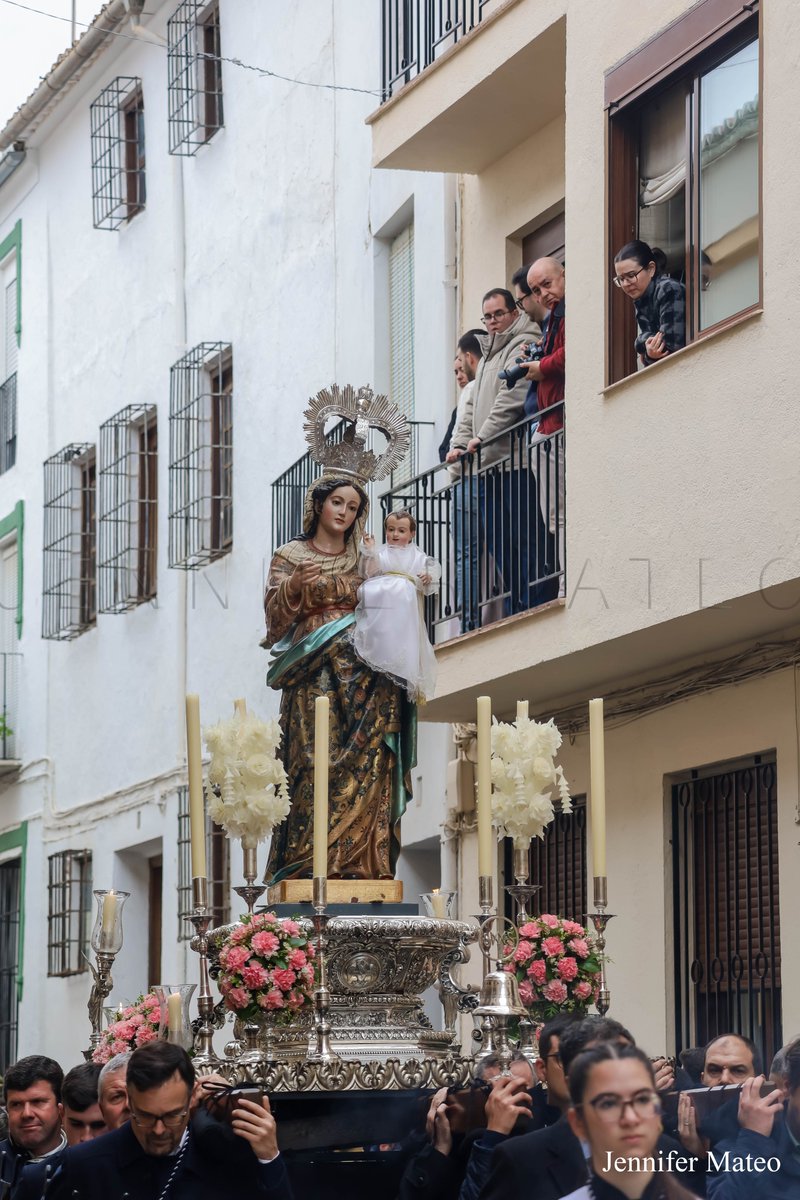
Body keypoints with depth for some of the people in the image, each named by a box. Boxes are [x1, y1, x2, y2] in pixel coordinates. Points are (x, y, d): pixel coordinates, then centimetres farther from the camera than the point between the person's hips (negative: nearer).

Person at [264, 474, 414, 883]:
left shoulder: (363, 561, 21)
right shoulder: (290, 556, 13)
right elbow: (274, 609, 2)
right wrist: (295, 585, -17)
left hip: (360, 676, 3)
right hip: (313, 676, -3)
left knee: (363, 763, -9)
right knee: (316, 760, -13)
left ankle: (359, 861, -12)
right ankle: (310, 863, -17)